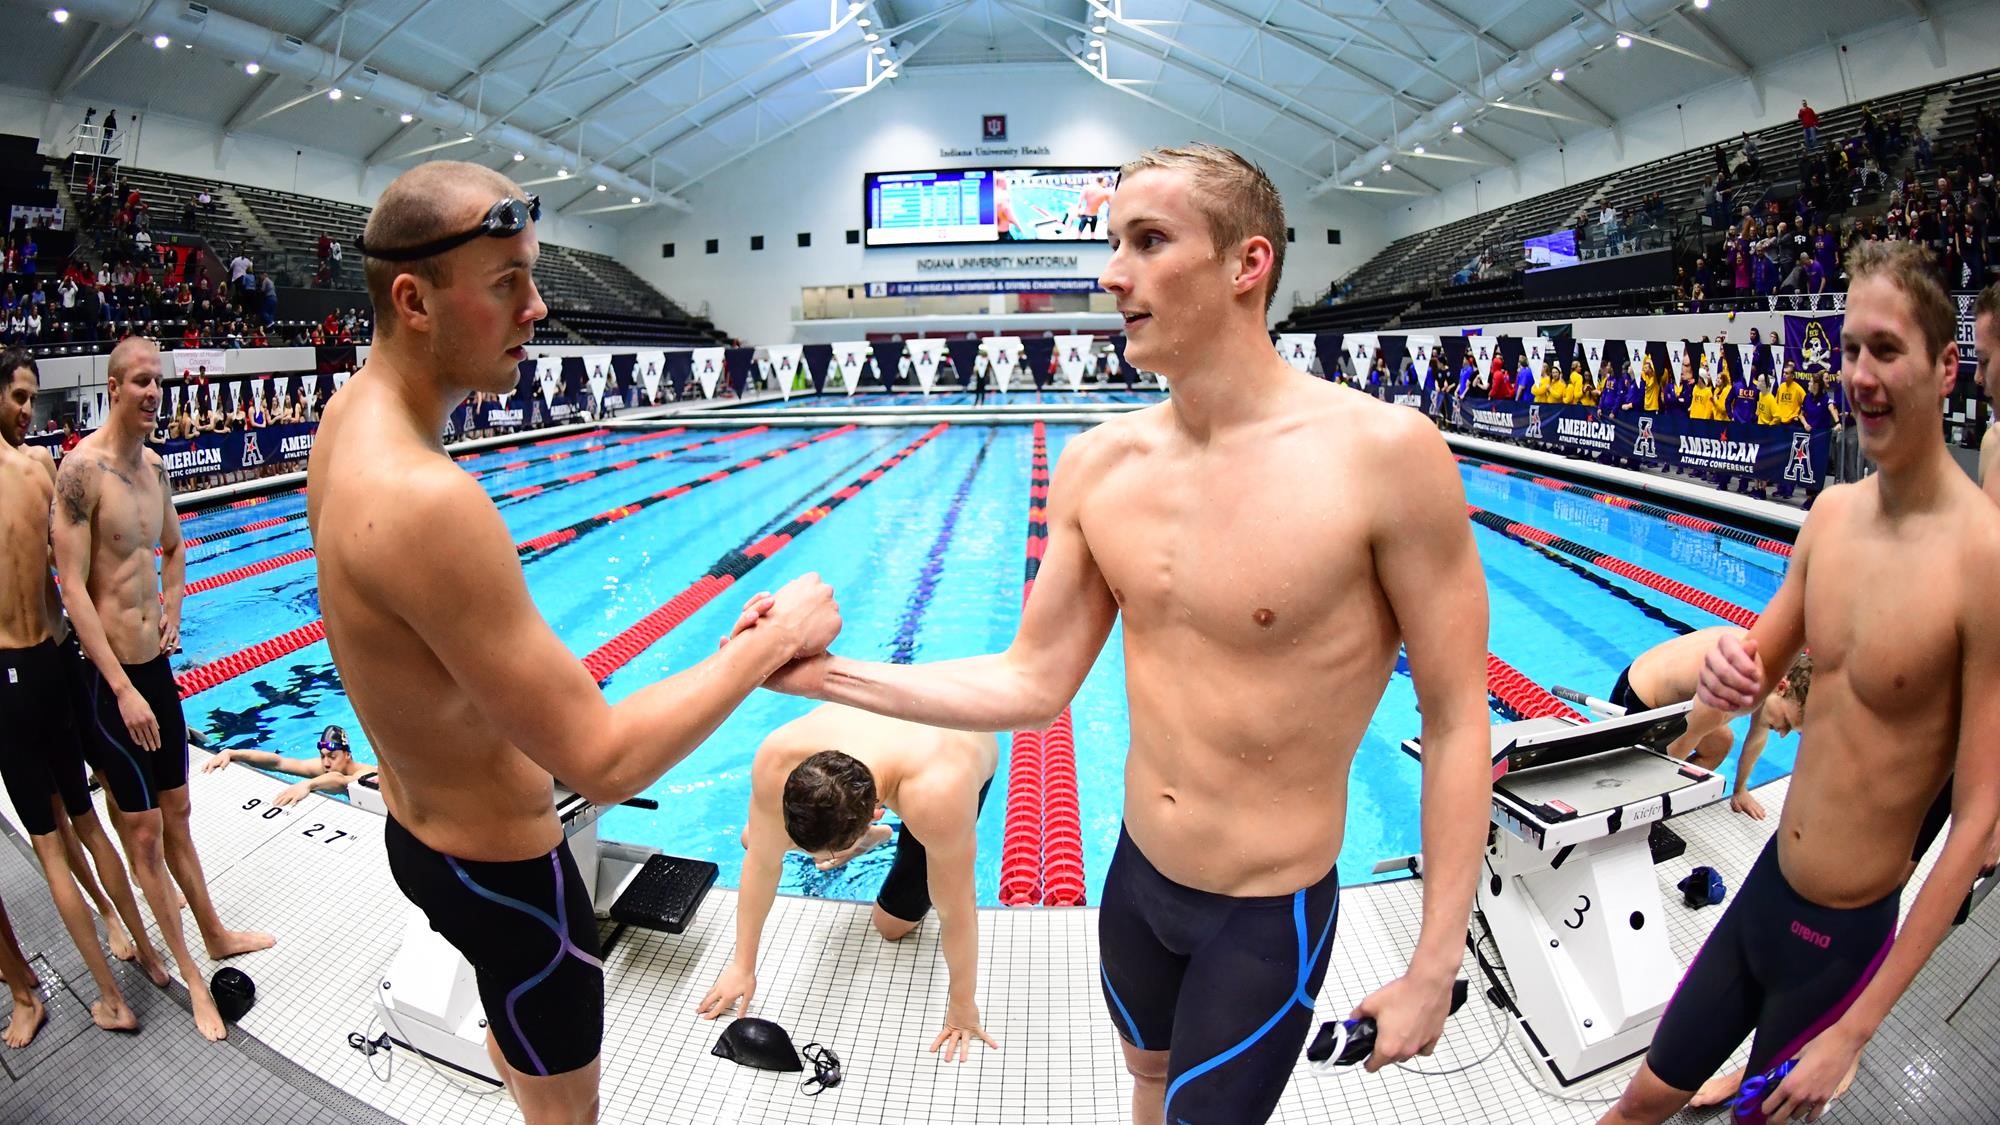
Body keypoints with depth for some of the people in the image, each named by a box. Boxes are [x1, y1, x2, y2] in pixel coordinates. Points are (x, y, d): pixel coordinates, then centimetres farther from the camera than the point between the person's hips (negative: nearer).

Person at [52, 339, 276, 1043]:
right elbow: (73, 588, -20)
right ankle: (192, 976, 19)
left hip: (156, 665, 7)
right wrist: (123, 690, -21)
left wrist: (171, 607, 6)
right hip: (112, 679, -7)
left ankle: (215, 935, 35)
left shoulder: (153, 465, 7)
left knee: (176, 817, 20)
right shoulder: (84, 468, -17)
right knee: (143, 834, 6)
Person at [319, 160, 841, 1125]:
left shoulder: (347, 415, -5)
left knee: (513, 1022, 35)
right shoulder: (424, 498, -36)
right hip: (501, 872, -9)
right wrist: (771, 641, -26)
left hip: (416, 828, 10)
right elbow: (601, 761, -33)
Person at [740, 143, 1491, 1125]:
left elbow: (1456, 721, -15)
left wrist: (1433, 967, -11)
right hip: (1135, 872, 5)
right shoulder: (1099, 466, -8)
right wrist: (825, 675, -10)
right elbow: (1032, 685, -4)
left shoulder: (1381, 452, -23)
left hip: (1268, 914, -5)